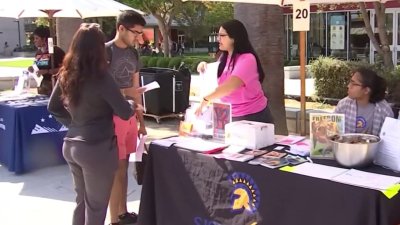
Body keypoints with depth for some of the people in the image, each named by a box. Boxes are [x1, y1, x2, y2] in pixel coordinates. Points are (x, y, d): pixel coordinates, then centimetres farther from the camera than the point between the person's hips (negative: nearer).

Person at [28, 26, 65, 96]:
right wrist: (33, 70, 3)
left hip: (54, 85, -7)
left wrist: (47, 71, -20)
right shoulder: (38, 53, 12)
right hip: (41, 86, 7)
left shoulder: (56, 51, -10)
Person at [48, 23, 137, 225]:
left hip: (71, 146, 7)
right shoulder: (100, 77, -18)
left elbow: (53, 108, 14)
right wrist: (134, 108, 7)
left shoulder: (66, 74, 3)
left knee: (81, 201, 22)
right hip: (97, 148, -7)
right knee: (96, 207, 8)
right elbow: (125, 113, -13)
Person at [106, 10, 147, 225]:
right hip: (112, 117, -7)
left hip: (129, 115, 7)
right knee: (116, 168, -1)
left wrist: (141, 121, 17)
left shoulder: (133, 53, 11)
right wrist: (123, 92, -24)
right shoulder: (105, 51, -11)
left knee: (124, 166, 14)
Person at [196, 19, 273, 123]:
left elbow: (231, 85, -34)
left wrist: (206, 99, -42)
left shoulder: (247, 59, -20)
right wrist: (206, 67, 1)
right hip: (230, 116, 7)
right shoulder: (224, 57, 4)